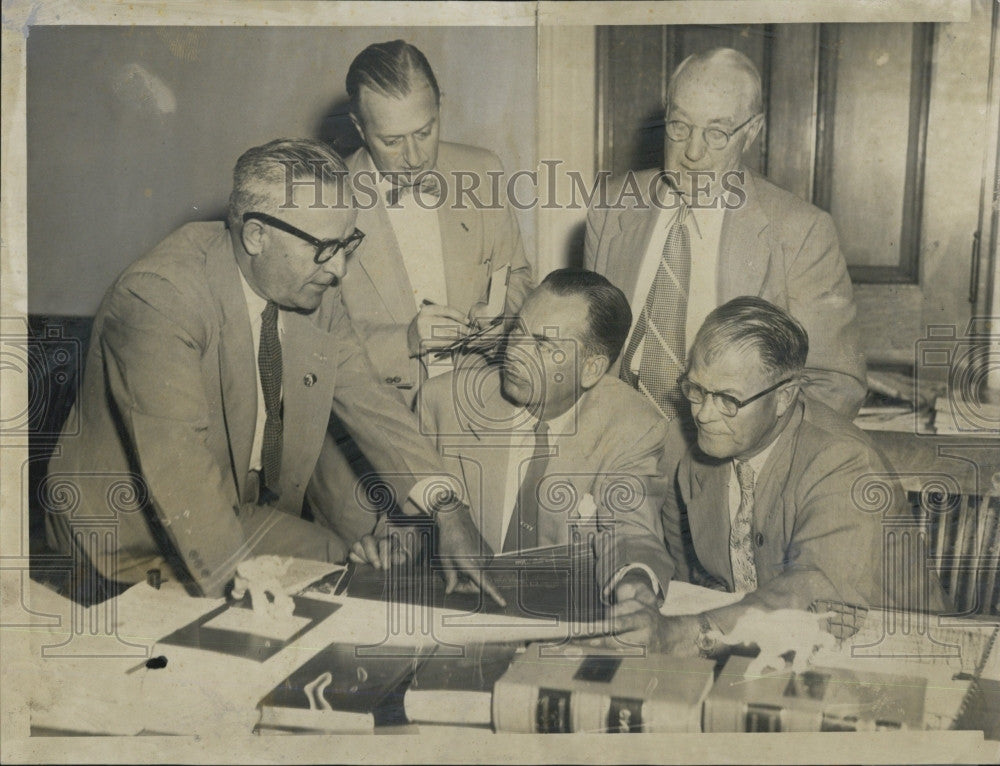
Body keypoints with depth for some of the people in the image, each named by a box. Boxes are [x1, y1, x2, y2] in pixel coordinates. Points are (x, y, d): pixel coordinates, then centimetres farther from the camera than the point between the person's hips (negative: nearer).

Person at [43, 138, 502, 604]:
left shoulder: (316, 294, -4)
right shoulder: (158, 297, -27)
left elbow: (367, 399, 2)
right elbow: (176, 464, -32)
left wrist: (445, 510, -10)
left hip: (244, 512, 7)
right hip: (132, 541, -6)